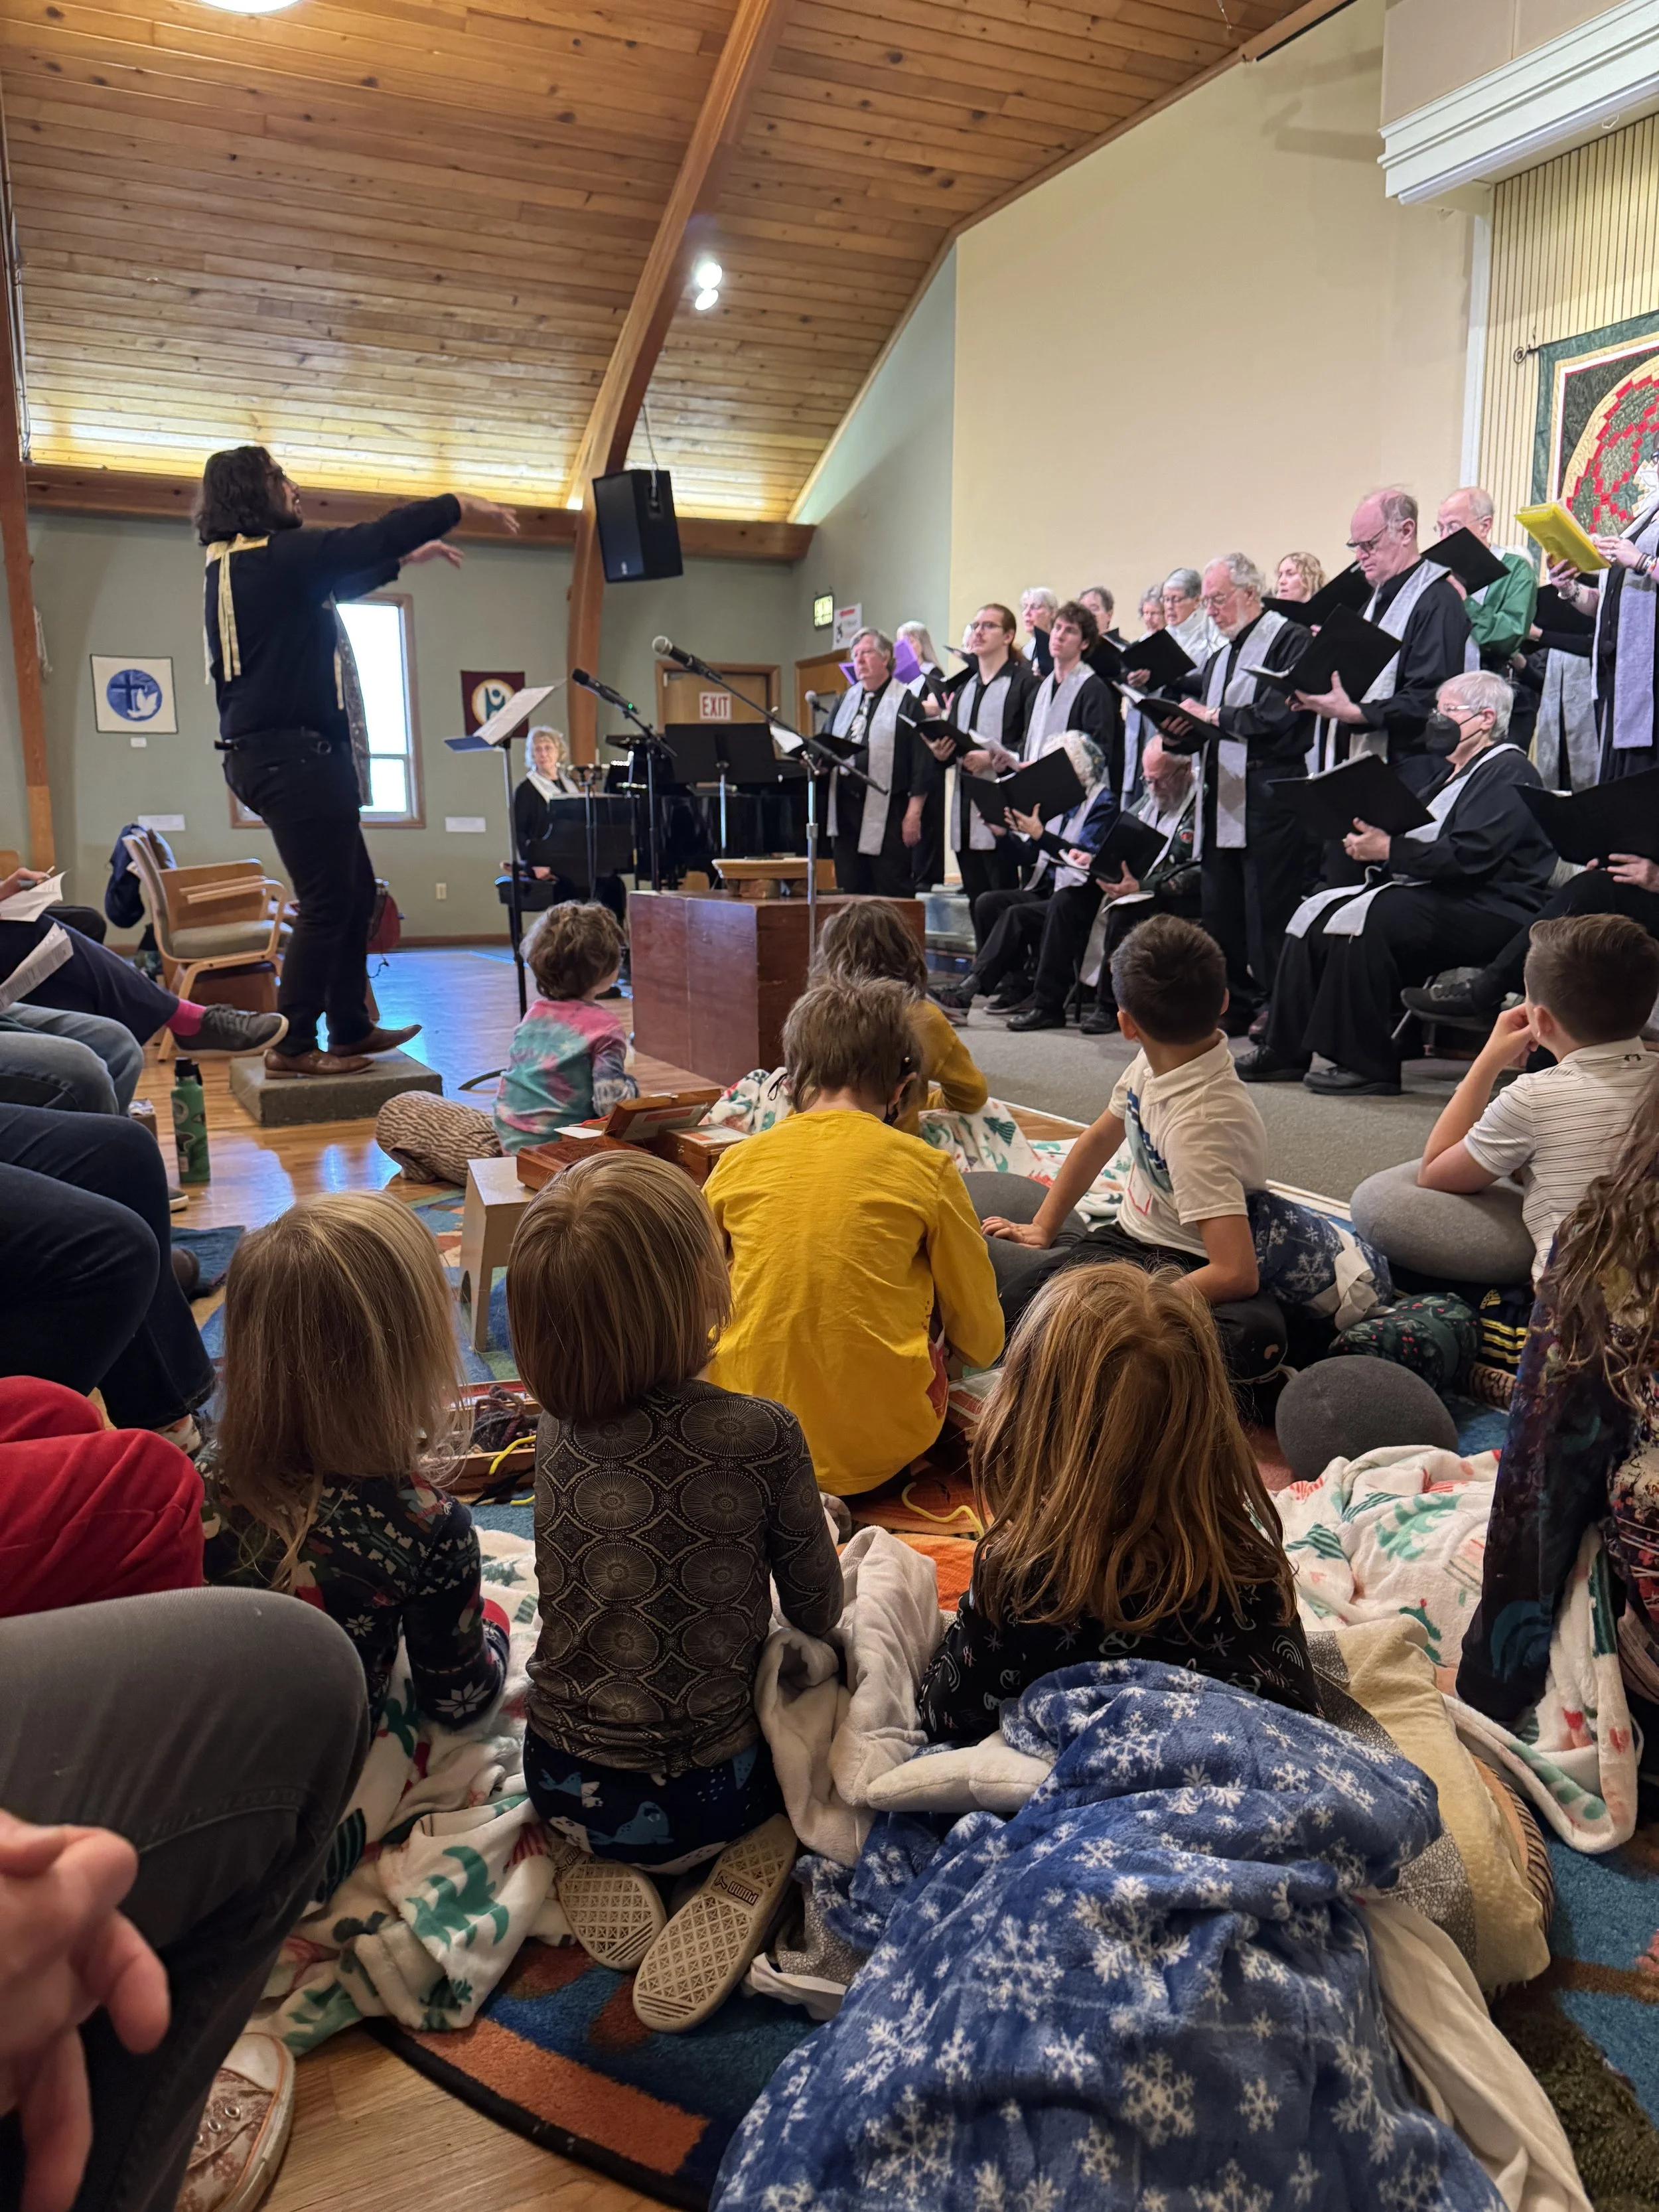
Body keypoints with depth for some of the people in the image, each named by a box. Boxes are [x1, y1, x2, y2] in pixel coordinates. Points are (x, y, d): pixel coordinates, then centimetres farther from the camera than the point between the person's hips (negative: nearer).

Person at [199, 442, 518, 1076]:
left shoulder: (238, 566, 18)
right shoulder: (274, 557, -12)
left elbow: (334, 580, 33)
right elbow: (373, 536, -12)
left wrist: (405, 558, 37)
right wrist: (462, 506, 0)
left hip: (279, 754, 11)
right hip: (292, 755, -11)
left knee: (355, 893, 15)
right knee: (327, 902, -7)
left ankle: (350, 1028, 22)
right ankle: (292, 1045, -2)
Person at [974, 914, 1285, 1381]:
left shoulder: (1198, 1124, -32)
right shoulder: (1151, 1064, -7)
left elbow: (1236, 1274, -35)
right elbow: (1100, 1138, 12)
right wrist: (1042, 1229, 12)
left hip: (1176, 1271, -9)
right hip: (1126, 1234, 9)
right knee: (986, 1189, 8)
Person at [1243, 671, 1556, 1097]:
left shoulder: (1509, 771, -8)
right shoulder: (1456, 771, 24)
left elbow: (1469, 856, -21)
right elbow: (1423, 842, 20)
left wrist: (1388, 850, -19)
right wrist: (1369, 843, 1)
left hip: (1489, 911, -10)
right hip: (1437, 895, 10)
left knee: (1367, 918, -31)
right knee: (1318, 911, -2)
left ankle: (1367, 1066, -25)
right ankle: (1285, 1052, -2)